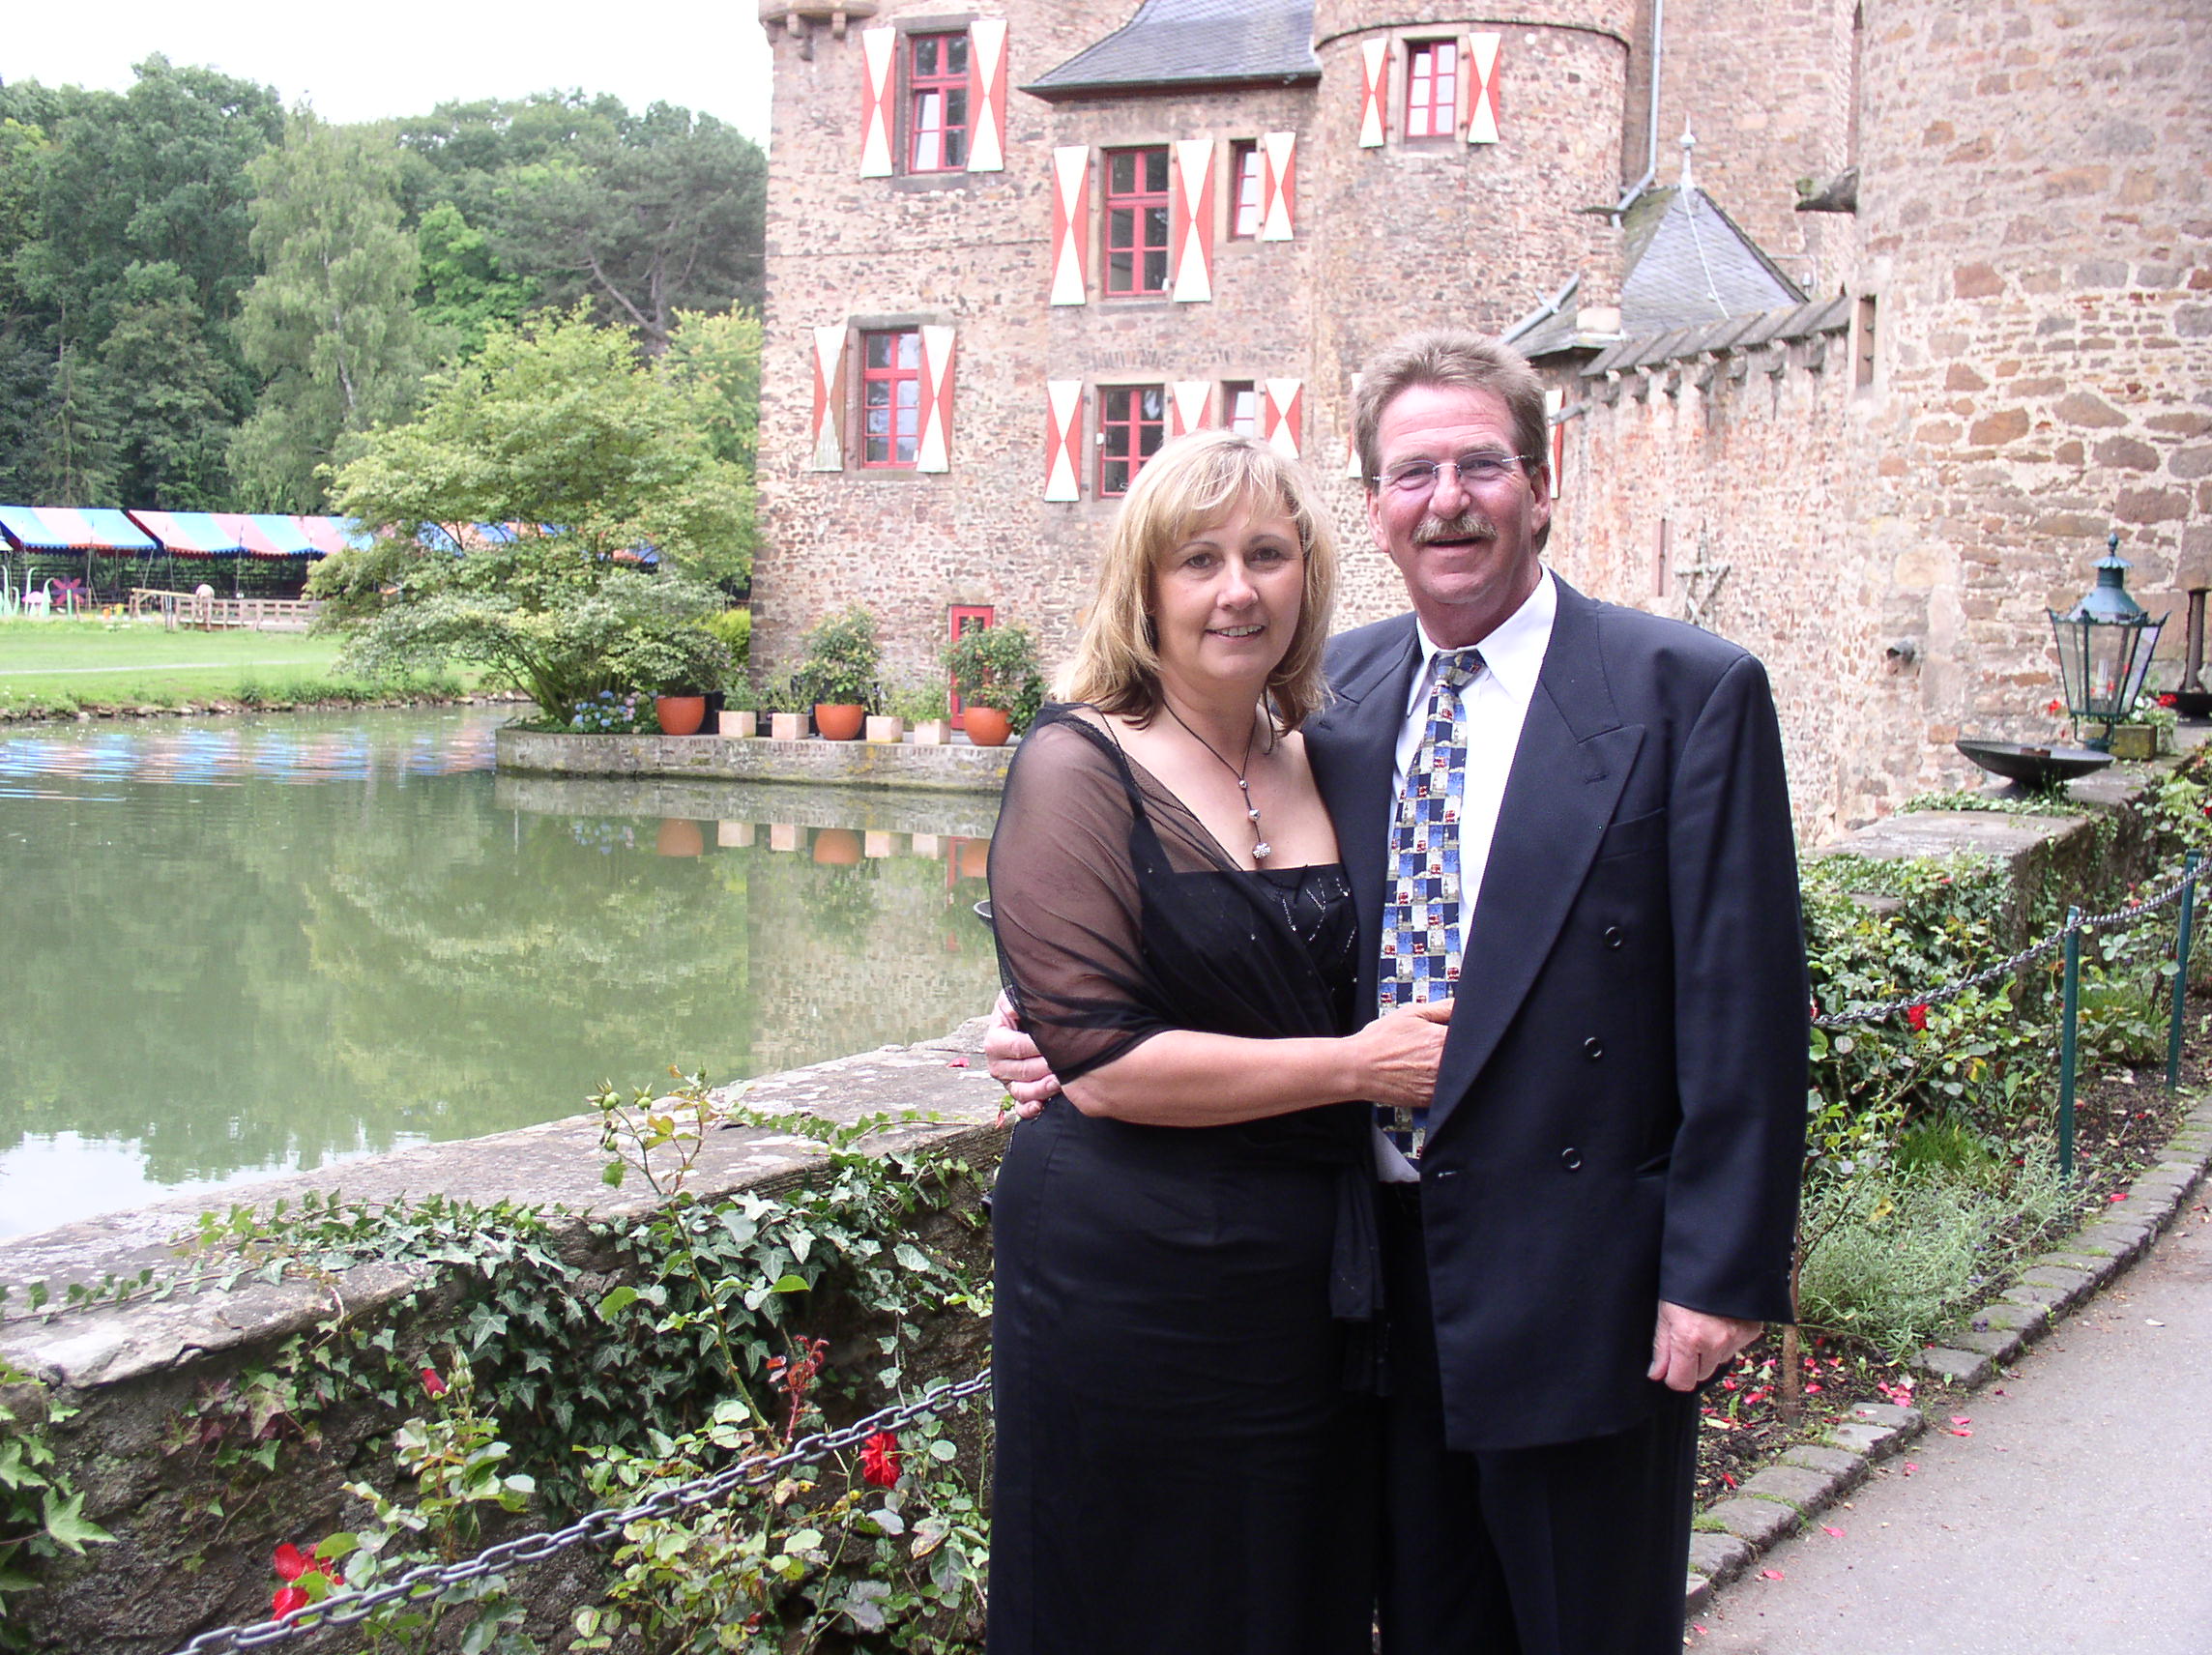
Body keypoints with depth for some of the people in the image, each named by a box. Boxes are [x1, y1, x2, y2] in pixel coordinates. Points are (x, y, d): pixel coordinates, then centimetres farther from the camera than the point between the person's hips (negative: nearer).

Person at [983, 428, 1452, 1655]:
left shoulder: (1318, 764, 9)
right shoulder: (1079, 768, -10)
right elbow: (1102, 1063, -19)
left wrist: (1436, 1034, 4)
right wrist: (1356, 1066, -15)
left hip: (1315, 1280, 6)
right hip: (1132, 1288, -6)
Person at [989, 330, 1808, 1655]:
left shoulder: (1687, 692, -9)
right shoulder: (1337, 691, 6)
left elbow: (1742, 1007, -11)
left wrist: (1720, 1273, -14)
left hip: (1580, 1284, -4)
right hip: (1388, 1274, 4)